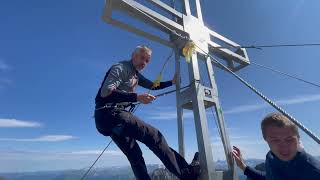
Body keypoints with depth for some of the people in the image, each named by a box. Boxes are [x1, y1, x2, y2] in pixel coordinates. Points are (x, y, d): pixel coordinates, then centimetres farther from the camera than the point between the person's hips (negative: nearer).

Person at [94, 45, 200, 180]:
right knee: (154, 135, -16)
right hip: (109, 114, -10)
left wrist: (171, 82, 17)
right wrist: (137, 97, -27)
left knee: (135, 156, 10)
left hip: (115, 116, 10)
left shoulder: (135, 74, 20)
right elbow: (106, 92, -20)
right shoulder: (121, 68, -7)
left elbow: (152, 85, 30)